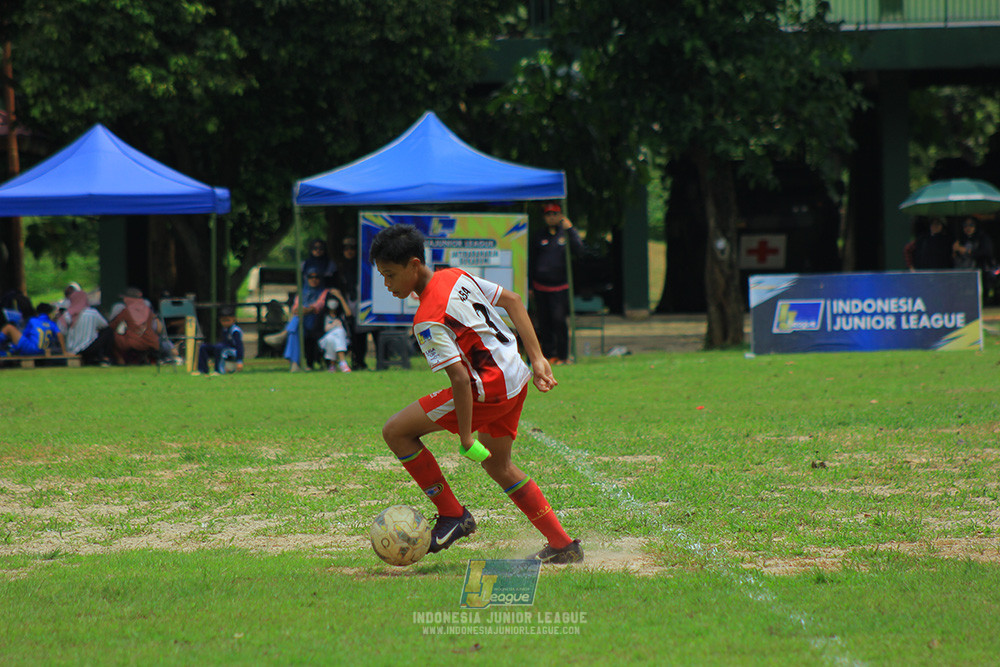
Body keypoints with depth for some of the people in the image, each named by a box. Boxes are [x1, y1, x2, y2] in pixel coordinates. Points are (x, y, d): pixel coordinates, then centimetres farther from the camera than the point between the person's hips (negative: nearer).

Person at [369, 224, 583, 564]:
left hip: (490, 389, -9)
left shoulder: (428, 320, -19)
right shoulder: (455, 276, 8)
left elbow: (459, 377, -24)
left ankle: (452, 515, 3)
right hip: (517, 379, 9)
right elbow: (511, 300, 13)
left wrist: (466, 439, -20)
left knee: (396, 432, -4)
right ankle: (563, 545, 27)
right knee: (497, 464, 27)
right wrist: (536, 358, 13)